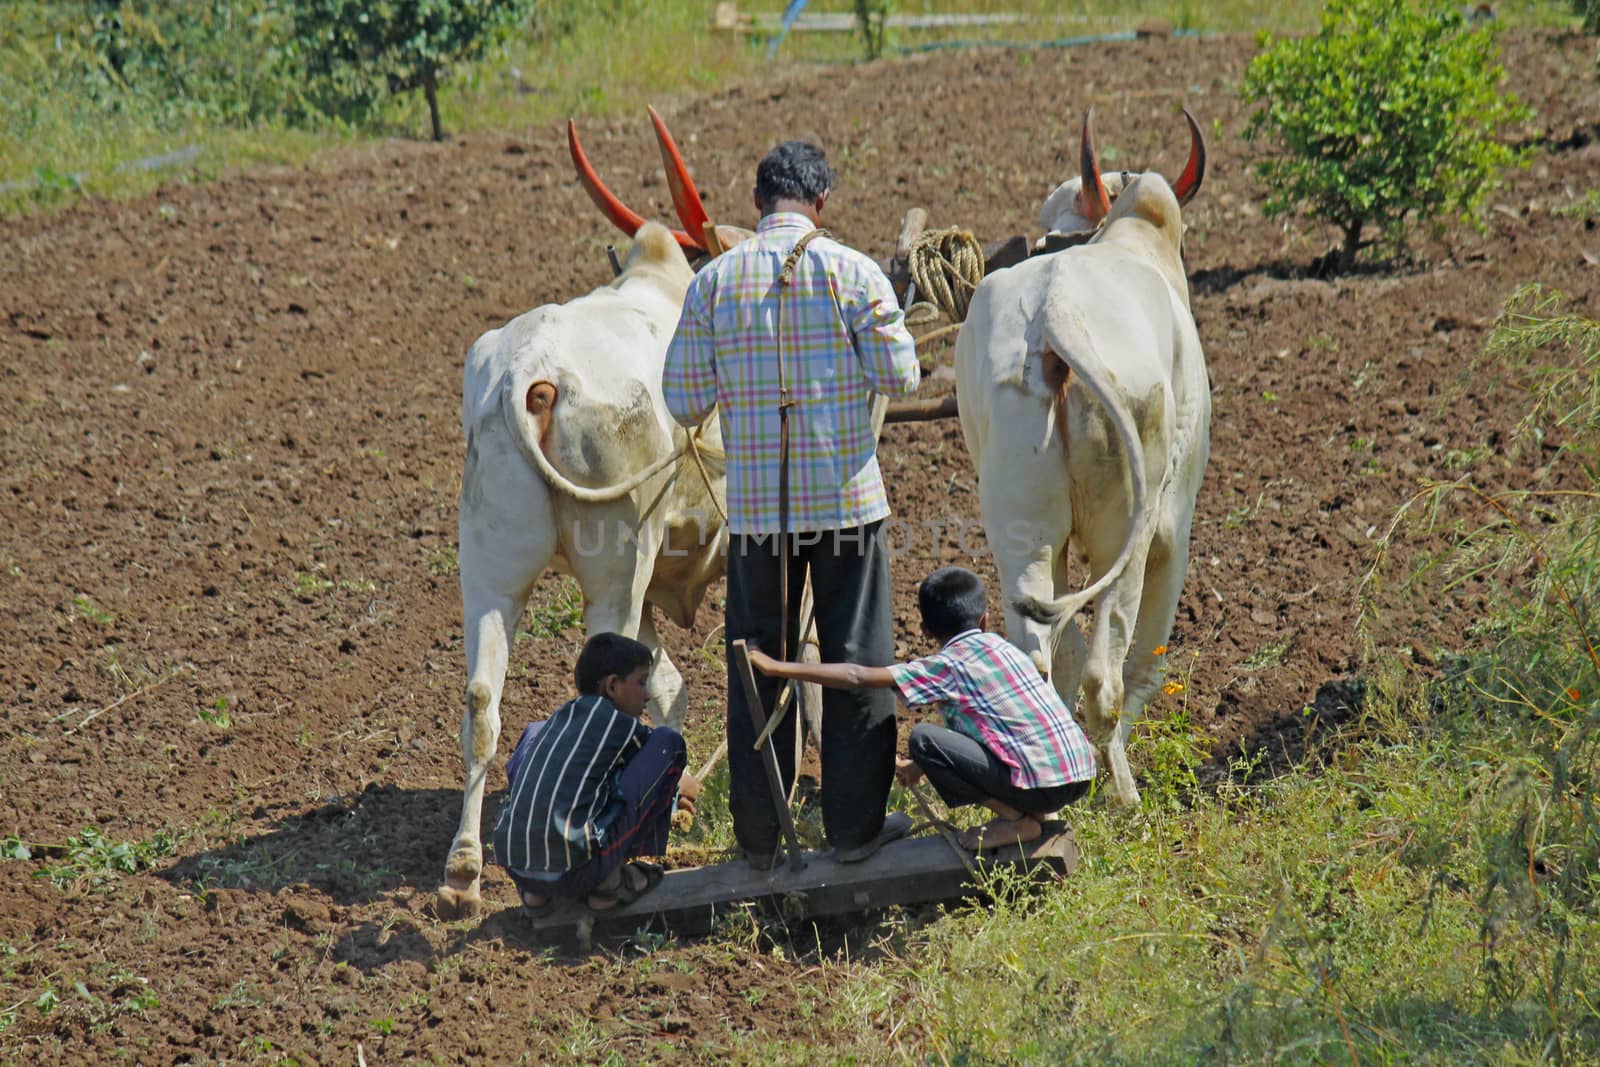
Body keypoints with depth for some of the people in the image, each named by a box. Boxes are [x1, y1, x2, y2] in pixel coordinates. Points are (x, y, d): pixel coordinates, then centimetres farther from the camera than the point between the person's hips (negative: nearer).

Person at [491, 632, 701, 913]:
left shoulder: (558, 720, 20)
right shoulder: (622, 727, 2)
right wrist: (686, 789, 46)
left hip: (513, 867, 6)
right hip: (575, 872, -6)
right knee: (668, 741, 2)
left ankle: (535, 891, 21)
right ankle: (610, 879, 3)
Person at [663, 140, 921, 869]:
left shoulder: (714, 281, -1)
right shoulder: (851, 271, -6)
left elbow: (684, 402, 0)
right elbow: (899, 376, -8)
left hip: (755, 501, 2)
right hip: (847, 493, -2)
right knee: (857, 659, 8)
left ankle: (759, 836, 14)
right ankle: (855, 826, 11)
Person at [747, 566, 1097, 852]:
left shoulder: (947, 666, -6)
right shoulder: (1003, 648, 17)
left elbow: (859, 677, -11)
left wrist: (776, 667, -7)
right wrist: (924, 766, 38)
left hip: (1042, 785, -8)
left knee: (923, 738, -7)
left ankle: (1016, 820, -2)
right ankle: (1028, 814, 11)